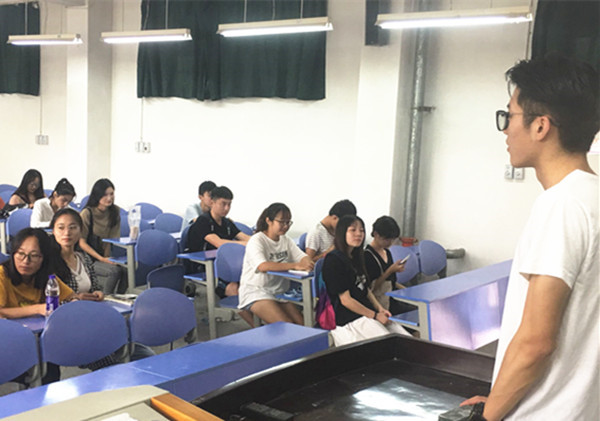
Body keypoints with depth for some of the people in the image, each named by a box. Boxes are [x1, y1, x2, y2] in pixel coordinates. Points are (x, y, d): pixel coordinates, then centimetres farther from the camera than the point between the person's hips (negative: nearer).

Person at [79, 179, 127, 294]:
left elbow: (114, 238, 6)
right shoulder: (87, 213, -11)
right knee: (114, 271, -30)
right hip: (88, 258, -4)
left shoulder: (115, 211, 4)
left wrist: (108, 258, -10)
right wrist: (101, 259, -16)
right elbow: (82, 243, -9)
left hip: (106, 256, 5)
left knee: (125, 269, -25)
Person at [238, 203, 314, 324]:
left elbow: (303, 257, 2)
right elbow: (263, 266, -29)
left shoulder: (286, 240, 12)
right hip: (255, 292, -7)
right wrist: (295, 265, -37)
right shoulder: (257, 240, -12)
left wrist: (307, 263, -25)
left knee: (302, 323, -12)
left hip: (278, 291, 7)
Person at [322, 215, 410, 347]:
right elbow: (345, 300, -14)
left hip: (367, 312, 9)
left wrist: (380, 309, 4)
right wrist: (375, 316, -10)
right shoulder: (333, 260, -12)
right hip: (349, 320, -9)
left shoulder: (356, 257, 15)